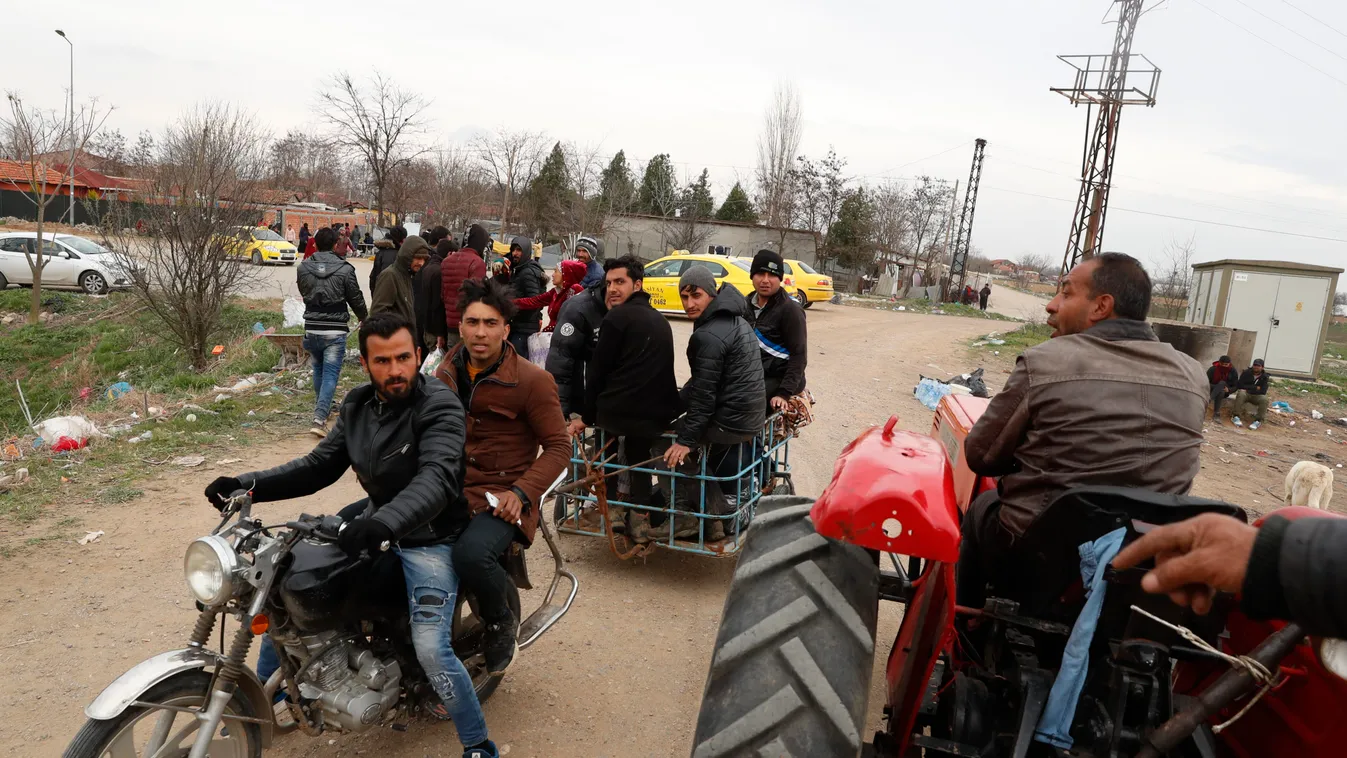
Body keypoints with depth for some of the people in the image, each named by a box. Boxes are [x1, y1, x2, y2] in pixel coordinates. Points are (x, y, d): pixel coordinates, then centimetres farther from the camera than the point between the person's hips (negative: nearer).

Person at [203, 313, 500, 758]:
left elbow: (437, 477, -36)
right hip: (375, 524, 8)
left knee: (430, 648, -23)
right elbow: (320, 465, 7)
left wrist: (382, 523, -52)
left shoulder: (439, 404, -21)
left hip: (430, 537, -7)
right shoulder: (357, 405, 2)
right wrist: (250, 484, -6)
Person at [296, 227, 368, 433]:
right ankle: (319, 418, -11)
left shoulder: (303, 268, 0)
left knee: (318, 370, 22)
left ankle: (322, 410, 37)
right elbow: (356, 298, -1)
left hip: (312, 328, 4)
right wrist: (364, 317, 19)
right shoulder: (345, 269, -10)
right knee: (330, 374, -1)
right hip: (335, 331, -4)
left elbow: (304, 294, 15)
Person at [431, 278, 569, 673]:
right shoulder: (447, 372, 11)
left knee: (470, 554, -35)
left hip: (499, 498, -6)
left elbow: (558, 447, -5)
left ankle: (501, 622, -1)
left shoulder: (532, 381, -7)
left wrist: (522, 492, -19)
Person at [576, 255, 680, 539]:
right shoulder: (659, 320, 20)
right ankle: (639, 517, 22)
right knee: (638, 460, 28)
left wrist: (586, 417, 5)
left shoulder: (617, 317, -3)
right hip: (659, 414, 6)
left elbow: (598, 371, -3)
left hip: (619, 411, -6)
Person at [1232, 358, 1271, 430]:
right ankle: (1236, 416, -35)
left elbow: (1263, 391, -10)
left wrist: (1249, 389, -16)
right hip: (1245, 394, -1)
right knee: (1241, 393, -35)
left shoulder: (1264, 377, 0)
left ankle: (1258, 421, -23)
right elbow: (1240, 386, -11)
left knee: (1264, 399, -30)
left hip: (1257, 396, 1)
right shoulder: (1246, 373, -3)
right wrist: (1255, 388, -12)